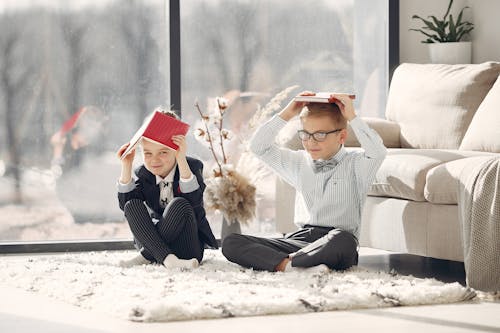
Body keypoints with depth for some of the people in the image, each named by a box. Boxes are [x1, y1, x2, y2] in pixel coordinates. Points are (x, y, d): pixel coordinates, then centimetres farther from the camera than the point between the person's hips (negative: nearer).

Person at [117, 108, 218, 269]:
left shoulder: (193, 166, -8)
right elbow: (125, 204, -10)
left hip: (189, 247, -4)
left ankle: (147, 255, -21)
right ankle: (166, 258, -34)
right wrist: (126, 166, -16)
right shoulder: (142, 174, 4)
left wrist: (181, 159, -35)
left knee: (179, 204, -30)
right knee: (133, 206, -19)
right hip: (156, 242, 4)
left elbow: (194, 201, -27)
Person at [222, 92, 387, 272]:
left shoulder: (354, 164, 5)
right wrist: (287, 114, 11)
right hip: (300, 240, 5)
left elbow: (377, 152, -16)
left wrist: (352, 117, -8)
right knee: (231, 243, -15)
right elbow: (258, 147, 18)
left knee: (343, 241, -44)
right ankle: (287, 265, -37)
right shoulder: (300, 164, 20)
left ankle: (289, 262, -32)